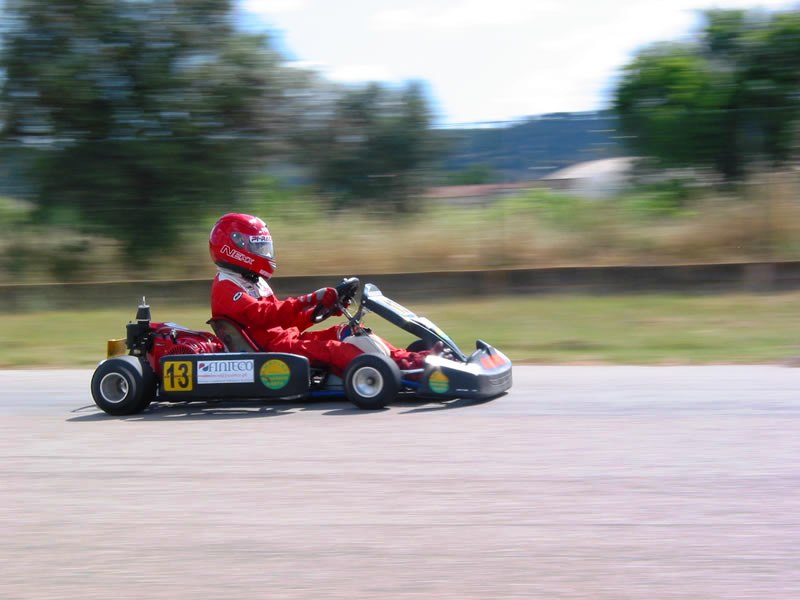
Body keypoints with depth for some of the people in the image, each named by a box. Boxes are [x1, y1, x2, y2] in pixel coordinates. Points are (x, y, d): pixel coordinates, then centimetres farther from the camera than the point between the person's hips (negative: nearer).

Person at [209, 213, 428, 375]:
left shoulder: (254, 283, 25)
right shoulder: (225, 287, -7)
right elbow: (263, 316, -23)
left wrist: (319, 311, 5)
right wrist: (308, 301, -31)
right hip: (268, 350, -10)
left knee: (347, 332, -4)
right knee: (330, 349, -28)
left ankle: (403, 358, -14)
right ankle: (403, 370, -42)